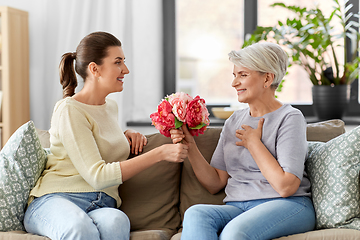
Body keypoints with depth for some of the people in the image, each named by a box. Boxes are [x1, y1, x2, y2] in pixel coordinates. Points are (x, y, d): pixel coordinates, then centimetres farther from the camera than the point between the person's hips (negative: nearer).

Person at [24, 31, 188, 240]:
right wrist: (160, 153, -18)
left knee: (117, 221, -35)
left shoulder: (111, 107, 18)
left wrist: (127, 136, 18)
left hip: (103, 206, 6)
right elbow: (97, 176, -16)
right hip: (57, 199, -5)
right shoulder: (69, 110, -7)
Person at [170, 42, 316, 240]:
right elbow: (215, 183, 13)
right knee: (195, 214, -28)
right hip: (237, 207, 5)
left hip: (287, 206, -5)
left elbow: (286, 186, -13)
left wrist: (253, 142, -5)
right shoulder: (234, 121, 17)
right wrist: (190, 148, 0)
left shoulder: (289, 118, -2)